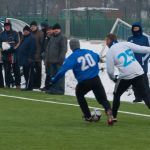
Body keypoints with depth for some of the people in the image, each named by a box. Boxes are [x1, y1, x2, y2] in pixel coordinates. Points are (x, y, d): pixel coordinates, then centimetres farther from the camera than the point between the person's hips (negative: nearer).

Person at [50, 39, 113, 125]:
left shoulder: (72, 57, -5)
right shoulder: (89, 52, 9)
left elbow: (63, 70, -13)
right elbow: (97, 58, 29)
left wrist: (53, 80, -7)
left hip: (84, 82, -2)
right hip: (96, 79, 2)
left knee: (79, 95, 28)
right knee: (103, 99, 8)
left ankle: (88, 116, 28)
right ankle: (108, 111, -23)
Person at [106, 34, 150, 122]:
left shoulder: (110, 52, 0)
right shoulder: (126, 44, 6)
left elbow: (110, 71, -1)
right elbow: (141, 49, -1)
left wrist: (113, 78, 19)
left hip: (126, 77, -2)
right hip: (139, 73, 2)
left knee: (117, 95, 21)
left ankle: (114, 116, 24)